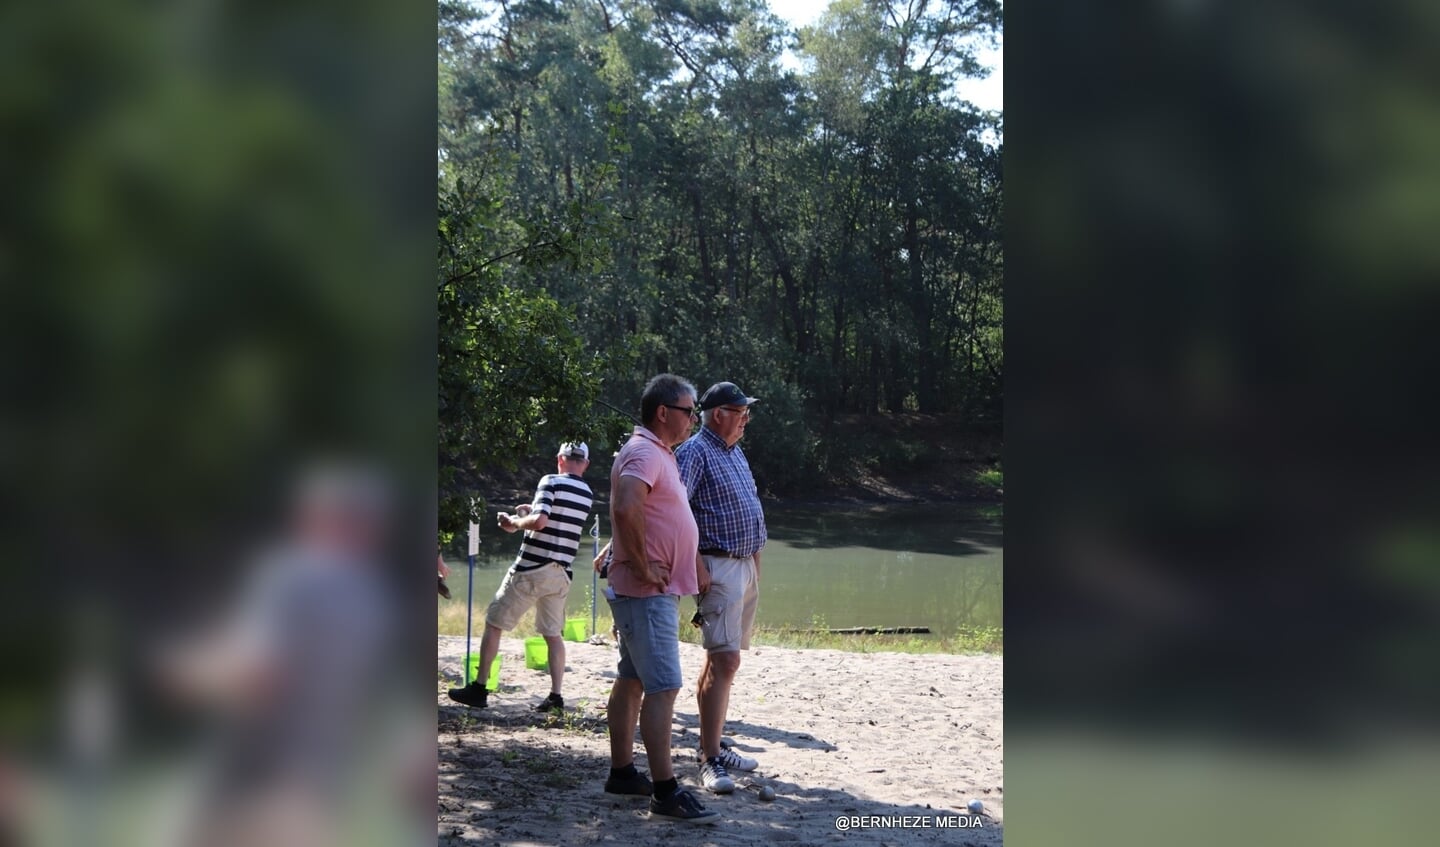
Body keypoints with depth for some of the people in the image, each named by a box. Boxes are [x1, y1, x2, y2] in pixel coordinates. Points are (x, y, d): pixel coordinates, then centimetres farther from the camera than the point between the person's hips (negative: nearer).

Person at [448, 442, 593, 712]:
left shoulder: (551, 481, -10)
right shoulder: (587, 496, 10)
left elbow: (540, 521, -22)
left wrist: (515, 522, -6)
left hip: (531, 570, -5)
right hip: (561, 574, 6)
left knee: (493, 623, 7)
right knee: (553, 634, 13)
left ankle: (479, 689, 8)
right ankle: (556, 695, 4)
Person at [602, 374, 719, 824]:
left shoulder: (659, 454, 16)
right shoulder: (645, 453, -17)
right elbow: (625, 508, -33)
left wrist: (693, 559, 19)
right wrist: (643, 566, -25)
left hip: (656, 590, 11)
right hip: (647, 592, -11)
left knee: (631, 681, 15)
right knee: (662, 686, -12)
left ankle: (622, 772, 23)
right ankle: (666, 791, -12)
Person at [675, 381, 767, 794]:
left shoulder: (735, 452, 17)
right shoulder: (694, 452, -12)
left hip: (746, 564, 9)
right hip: (718, 566, -9)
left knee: (720, 659, 13)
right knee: (725, 660, -15)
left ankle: (714, 746, 20)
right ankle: (710, 760, -13)